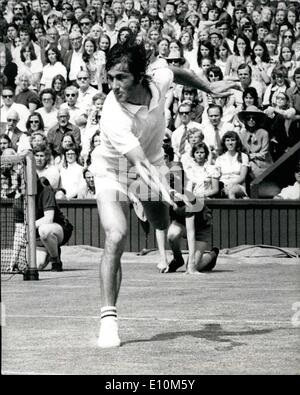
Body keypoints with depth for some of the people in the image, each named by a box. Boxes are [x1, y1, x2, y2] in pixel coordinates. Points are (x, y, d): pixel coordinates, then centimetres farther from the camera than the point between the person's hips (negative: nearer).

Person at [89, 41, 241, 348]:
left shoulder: (158, 80, -23)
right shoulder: (114, 118, -39)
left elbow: (176, 72, 4)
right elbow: (141, 165, -47)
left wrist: (209, 88, 16)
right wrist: (165, 190, -64)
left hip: (152, 166, 6)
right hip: (112, 171, -6)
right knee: (116, 236, -24)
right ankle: (108, 316, -20)